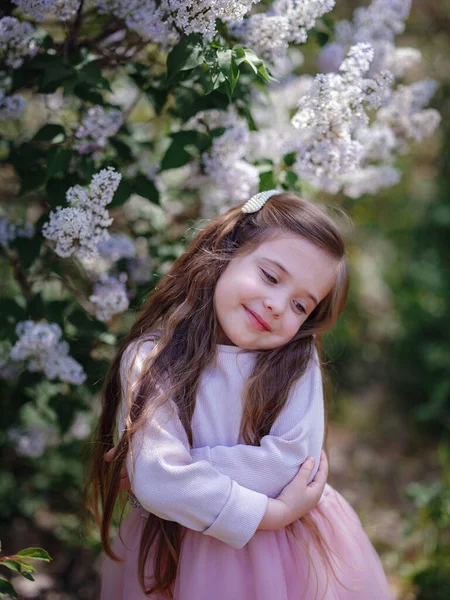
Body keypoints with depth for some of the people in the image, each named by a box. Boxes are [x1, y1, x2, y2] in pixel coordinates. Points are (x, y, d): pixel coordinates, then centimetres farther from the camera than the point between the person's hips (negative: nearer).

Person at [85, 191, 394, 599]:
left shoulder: (298, 360, -10)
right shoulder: (150, 360, -18)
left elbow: (294, 461, -20)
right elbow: (157, 483, -27)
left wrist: (185, 470, -22)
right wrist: (272, 514, -23)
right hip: (178, 549, -2)